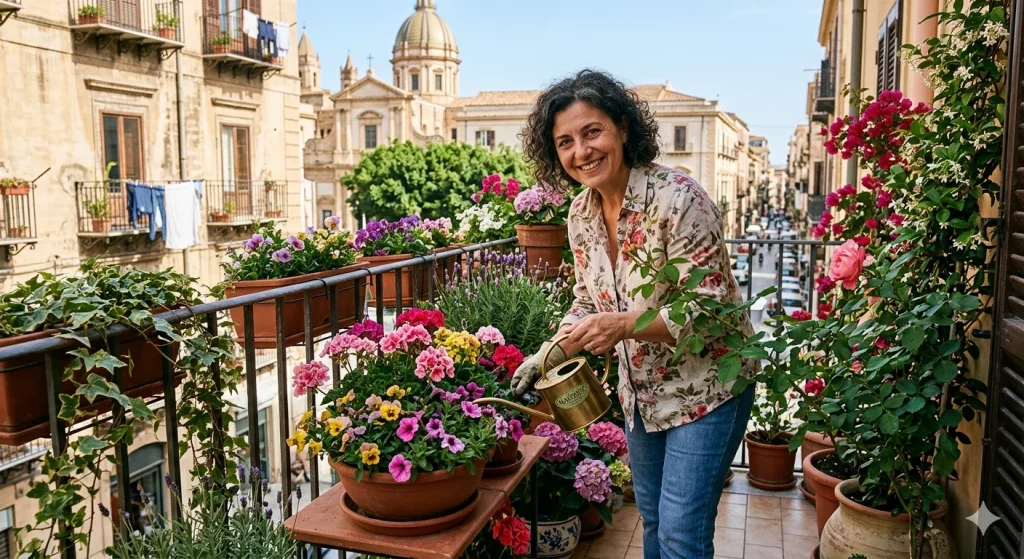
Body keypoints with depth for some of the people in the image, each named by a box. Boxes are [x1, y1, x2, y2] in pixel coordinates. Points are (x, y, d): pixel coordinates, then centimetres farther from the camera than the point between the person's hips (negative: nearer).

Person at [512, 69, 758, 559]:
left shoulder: (678, 199, -25)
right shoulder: (581, 213, -3)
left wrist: (624, 325, -36)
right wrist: (549, 354, -8)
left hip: (705, 384, -6)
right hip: (641, 387, 7)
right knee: (652, 519, 21)